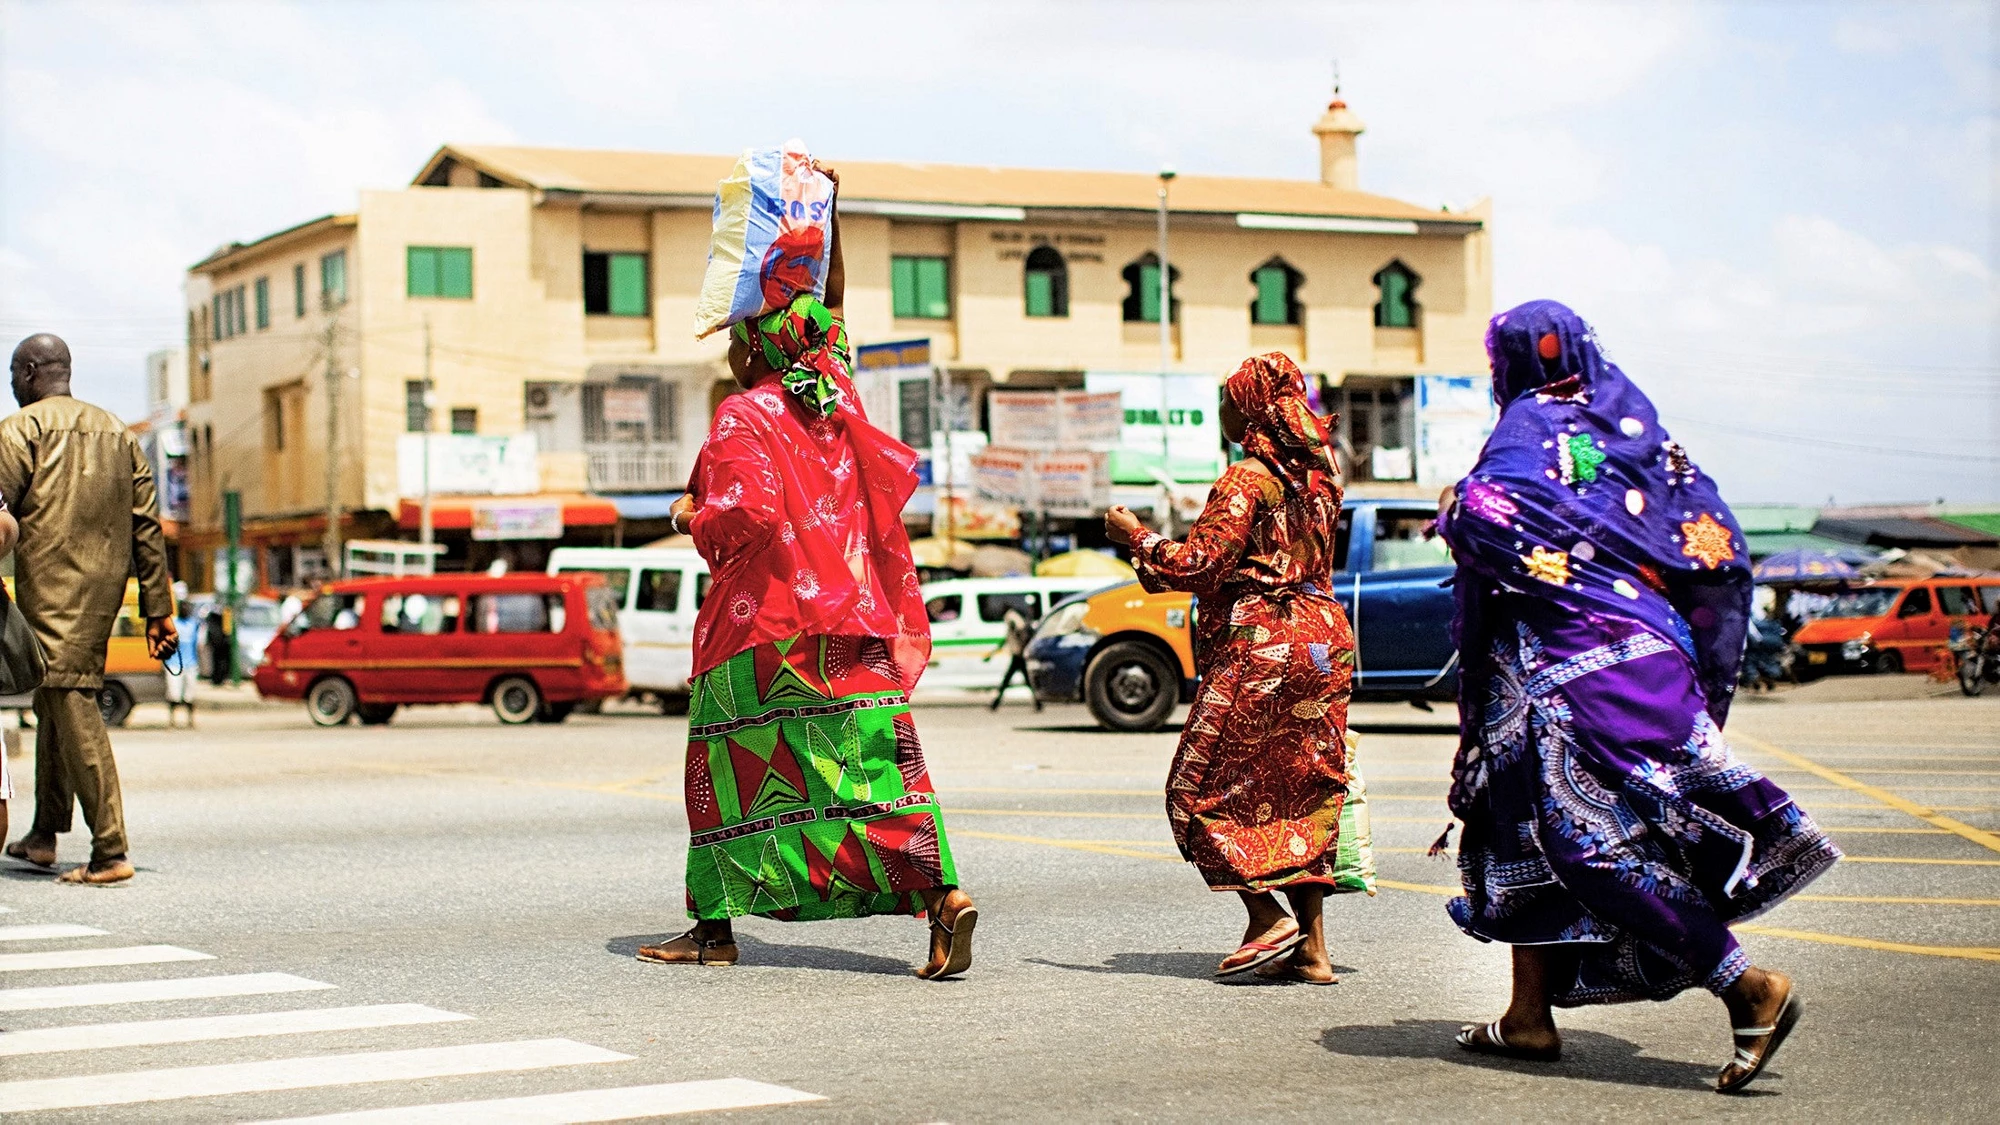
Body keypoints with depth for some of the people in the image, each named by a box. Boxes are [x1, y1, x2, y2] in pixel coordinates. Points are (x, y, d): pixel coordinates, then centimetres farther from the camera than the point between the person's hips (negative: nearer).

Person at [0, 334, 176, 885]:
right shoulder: (118, 432, 17)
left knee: (72, 705, -9)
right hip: (107, 586, 7)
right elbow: (147, 525, 13)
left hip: (50, 585, -7)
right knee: (56, 704, 19)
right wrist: (157, 609, 14)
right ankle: (44, 834, 25)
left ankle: (110, 852, -15)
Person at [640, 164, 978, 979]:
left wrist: (692, 520, -2)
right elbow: (832, 304, 24)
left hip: (762, 624, -5)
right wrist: (826, 213, 25)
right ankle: (941, 894, -19)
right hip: (851, 622, 5)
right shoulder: (835, 395, 9)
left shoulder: (742, 419, -10)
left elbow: (748, 512, -22)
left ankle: (716, 924, 14)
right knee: (873, 757, -2)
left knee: (727, 768, 8)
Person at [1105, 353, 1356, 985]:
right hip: (1322, 646, 8)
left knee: (1201, 789, 2)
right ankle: (1311, 949, 7)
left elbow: (1201, 565, -16)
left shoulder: (1246, 480, -12)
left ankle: (1268, 917, -5)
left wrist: (1137, 537, -2)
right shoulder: (1318, 475, 13)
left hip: (1258, 648, -8)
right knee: (1299, 791, 9)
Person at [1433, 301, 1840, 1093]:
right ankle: (1530, 1016, 18)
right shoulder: (1635, 425, 16)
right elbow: (1715, 539, 12)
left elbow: (1483, 514, -25)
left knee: (1593, 836, -11)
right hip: (1650, 648, 9)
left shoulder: (1531, 428, -4)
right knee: (1519, 824, 15)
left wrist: (1453, 508, -3)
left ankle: (1749, 988, -17)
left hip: (1577, 664, -9)